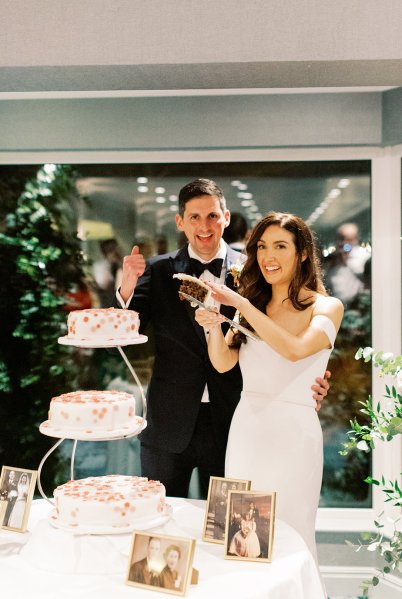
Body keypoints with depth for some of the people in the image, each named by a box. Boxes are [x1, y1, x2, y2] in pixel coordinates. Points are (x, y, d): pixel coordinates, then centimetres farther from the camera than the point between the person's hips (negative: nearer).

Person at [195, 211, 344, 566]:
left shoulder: (326, 307, -5)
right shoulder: (253, 305, 9)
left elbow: (294, 350, -25)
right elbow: (223, 363, 0)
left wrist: (241, 304, -25)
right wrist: (214, 327, -20)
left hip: (292, 430, -4)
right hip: (246, 426, 5)